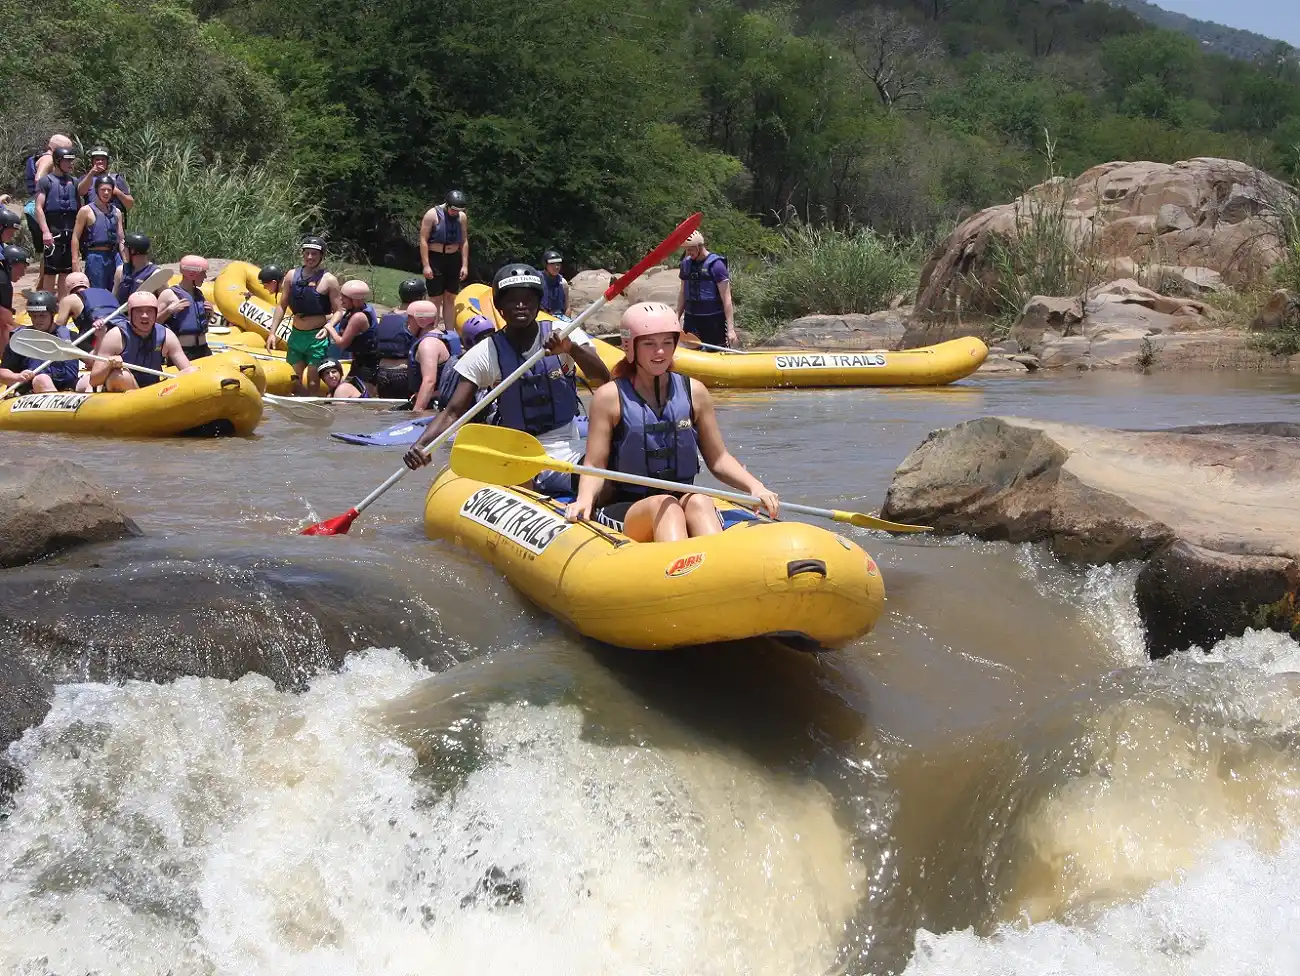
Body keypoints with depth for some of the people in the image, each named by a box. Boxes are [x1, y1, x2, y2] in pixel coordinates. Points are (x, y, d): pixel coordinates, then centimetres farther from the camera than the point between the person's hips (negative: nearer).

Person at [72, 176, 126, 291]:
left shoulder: (116, 212, 14)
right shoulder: (86, 211, 0)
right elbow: (76, 237, -4)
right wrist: (75, 260, -12)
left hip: (114, 256, 5)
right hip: (95, 256, -5)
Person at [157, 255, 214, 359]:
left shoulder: (198, 293, 15)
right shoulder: (169, 294, -6)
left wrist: (209, 313, 8)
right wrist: (169, 310, -20)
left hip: (203, 350, 7)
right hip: (181, 351, -7)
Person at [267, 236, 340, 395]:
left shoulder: (328, 280, -7)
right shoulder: (292, 276, 5)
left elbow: (338, 311, -7)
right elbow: (281, 306, 10)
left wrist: (328, 327, -26)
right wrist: (272, 332, 5)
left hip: (317, 337, -5)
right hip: (296, 335, 5)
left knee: (313, 383, -3)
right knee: (293, 381, 10)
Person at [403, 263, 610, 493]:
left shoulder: (565, 334, -1)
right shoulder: (484, 354, -3)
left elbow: (603, 379, -13)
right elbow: (453, 412, -5)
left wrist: (571, 348, -32)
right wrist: (421, 445, -24)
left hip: (564, 451, 0)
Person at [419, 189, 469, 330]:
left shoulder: (462, 217, 2)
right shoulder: (433, 214, -11)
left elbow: (464, 242, 8)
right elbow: (423, 240, -10)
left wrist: (465, 265, 3)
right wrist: (426, 265, -15)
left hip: (453, 260, 5)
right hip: (435, 259, -5)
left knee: (450, 298, 8)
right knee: (436, 299, -5)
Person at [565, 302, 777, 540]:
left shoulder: (694, 392, 10)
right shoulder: (610, 397, 1)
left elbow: (718, 460, 12)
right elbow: (595, 466, -2)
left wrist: (755, 487, -5)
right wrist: (584, 500, -23)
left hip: (683, 499, 3)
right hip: (622, 511, -3)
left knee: (699, 502, -31)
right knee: (664, 505, -35)